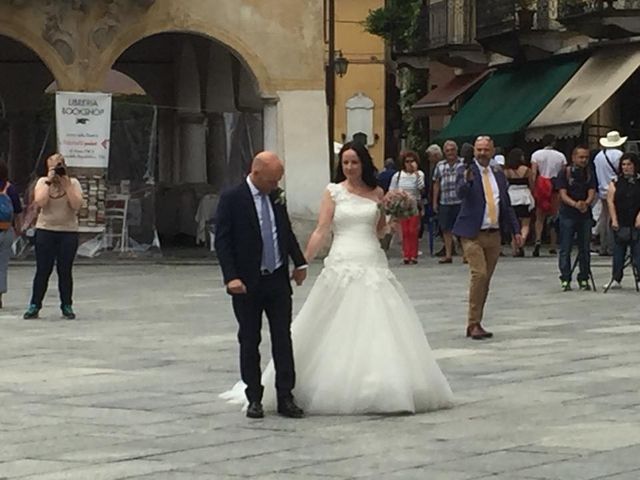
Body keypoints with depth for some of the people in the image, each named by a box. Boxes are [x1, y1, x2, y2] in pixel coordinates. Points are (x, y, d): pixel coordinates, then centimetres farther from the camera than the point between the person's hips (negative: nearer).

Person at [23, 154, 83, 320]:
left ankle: (67, 306, 11)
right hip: (45, 231, 0)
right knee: (43, 270, 0)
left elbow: (76, 205, -11)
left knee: (65, 271, 2)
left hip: (68, 232, 0)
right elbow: (40, 201, -13)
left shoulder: (73, 183, 3)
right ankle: (34, 306, 6)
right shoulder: (42, 182, 4)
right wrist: (49, 182, -15)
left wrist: (67, 184, -16)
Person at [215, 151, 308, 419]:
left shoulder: (277, 196, 7)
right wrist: (231, 277, -19)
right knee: (249, 342, 5)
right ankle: (254, 399, 13)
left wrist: (300, 263, 14)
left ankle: (285, 397, 6)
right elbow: (222, 241, -11)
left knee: (283, 338, 2)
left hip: (278, 279, 5)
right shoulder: (232, 199, -9)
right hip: (247, 284, -4)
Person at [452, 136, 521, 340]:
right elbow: (461, 193, -23)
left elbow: (507, 205, 19)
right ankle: (474, 323, -11)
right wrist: (466, 180, -44)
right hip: (473, 234, -6)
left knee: (485, 280, 8)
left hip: (494, 234, 6)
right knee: (479, 274, -17)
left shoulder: (498, 174, 13)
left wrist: (515, 230, 15)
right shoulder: (466, 171, -4)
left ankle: (475, 324, 15)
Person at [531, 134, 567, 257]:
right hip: (556, 188, 0)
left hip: (540, 187, 0)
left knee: (540, 217, 6)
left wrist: (533, 190, -5)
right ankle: (553, 245, 6)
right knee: (554, 217, 8)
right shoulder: (560, 156, 4)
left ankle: (538, 239, -18)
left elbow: (533, 173, -6)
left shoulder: (536, 154, 1)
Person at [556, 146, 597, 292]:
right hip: (567, 215, -3)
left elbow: (592, 193, -1)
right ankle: (565, 279, 1)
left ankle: (584, 278, 14)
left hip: (585, 215, 3)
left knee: (585, 249, 6)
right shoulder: (565, 173, -1)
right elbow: (563, 194, -9)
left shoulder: (589, 174, 9)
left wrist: (586, 203, -24)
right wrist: (575, 204, -27)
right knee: (565, 249, -3)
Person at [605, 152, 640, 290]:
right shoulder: (615, 182, 7)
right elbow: (610, 201, 2)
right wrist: (614, 220, -6)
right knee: (618, 252, 6)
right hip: (620, 224, 2)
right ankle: (616, 279, 14)